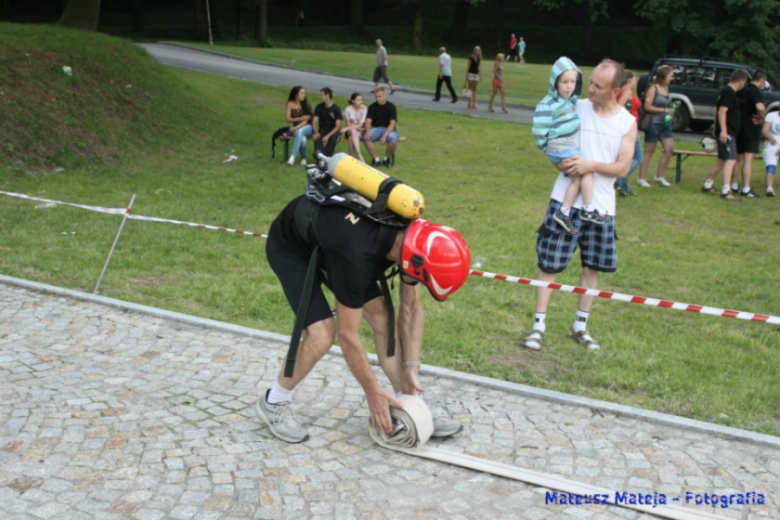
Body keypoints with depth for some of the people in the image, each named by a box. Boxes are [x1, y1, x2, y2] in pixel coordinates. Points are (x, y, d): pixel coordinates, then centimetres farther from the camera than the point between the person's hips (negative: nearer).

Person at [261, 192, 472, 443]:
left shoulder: (413, 236, -21)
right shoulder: (355, 255, -42)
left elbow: (411, 309, -5)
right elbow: (347, 335, -29)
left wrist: (411, 369, -10)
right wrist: (373, 391, -18)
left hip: (330, 239, 7)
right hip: (290, 247, -7)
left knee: (383, 316, -4)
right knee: (322, 333, -20)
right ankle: (273, 402, 4)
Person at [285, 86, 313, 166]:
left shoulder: (306, 104, -4)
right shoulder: (290, 103, 0)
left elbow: (307, 119, -9)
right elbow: (288, 120, -2)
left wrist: (297, 127, -23)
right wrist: (299, 119, -19)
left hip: (307, 127, -1)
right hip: (296, 129, 1)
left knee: (299, 132, -37)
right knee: (302, 139, -34)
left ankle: (293, 156, -37)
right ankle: (303, 158, -17)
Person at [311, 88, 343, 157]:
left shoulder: (336, 108, -10)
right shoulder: (319, 107, 0)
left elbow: (338, 126, -14)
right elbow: (314, 122, -3)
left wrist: (328, 136, -29)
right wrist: (316, 132, -25)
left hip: (333, 131, -2)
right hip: (322, 130, 2)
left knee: (333, 138, -37)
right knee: (317, 138, -32)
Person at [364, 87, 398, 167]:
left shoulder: (391, 107, -5)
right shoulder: (372, 107, 2)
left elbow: (392, 123, -13)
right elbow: (368, 121, -5)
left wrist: (385, 135, -28)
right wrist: (368, 131, -28)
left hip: (388, 129, -2)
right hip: (376, 128, 2)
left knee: (394, 140, -36)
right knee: (367, 138, -31)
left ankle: (386, 159, -8)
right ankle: (376, 159, -13)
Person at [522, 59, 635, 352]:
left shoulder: (627, 122, 0)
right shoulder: (575, 108, -2)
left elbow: (623, 168, -4)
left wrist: (592, 165, -19)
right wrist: (561, 163, -18)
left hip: (601, 206, 2)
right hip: (565, 200, -2)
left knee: (593, 267, 11)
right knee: (549, 263, 0)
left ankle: (580, 326, 26)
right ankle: (539, 325, 10)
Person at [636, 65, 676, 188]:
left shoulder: (666, 88, 9)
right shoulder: (653, 88, -12)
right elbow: (647, 106, -18)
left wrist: (672, 107, 2)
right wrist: (665, 110, -19)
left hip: (665, 124, 7)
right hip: (654, 123, -7)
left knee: (669, 150, 3)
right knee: (649, 152, 1)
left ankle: (660, 176, 16)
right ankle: (641, 178, 10)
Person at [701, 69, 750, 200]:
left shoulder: (727, 91, 16)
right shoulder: (729, 92, -15)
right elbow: (722, 111, -23)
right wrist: (723, 130, -29)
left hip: (729, 132, 11)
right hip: (726, 133, -11)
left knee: (722, 160, 18)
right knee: (731, 160, -14)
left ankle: (707, 185, 26)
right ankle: (725, 191, -19)